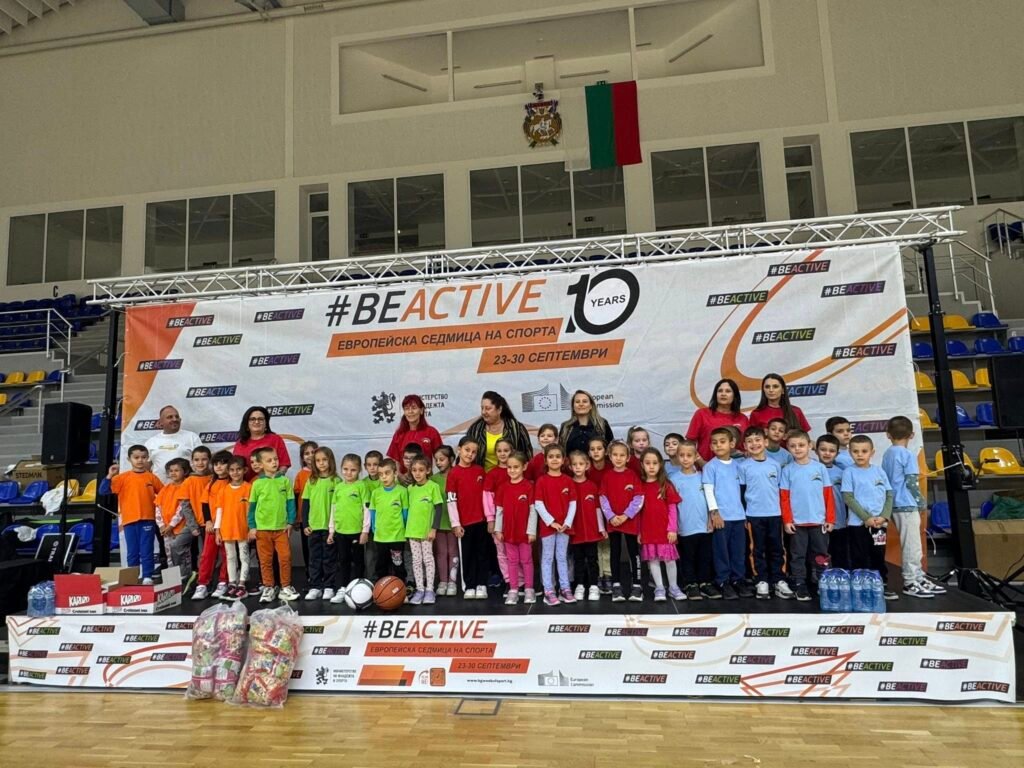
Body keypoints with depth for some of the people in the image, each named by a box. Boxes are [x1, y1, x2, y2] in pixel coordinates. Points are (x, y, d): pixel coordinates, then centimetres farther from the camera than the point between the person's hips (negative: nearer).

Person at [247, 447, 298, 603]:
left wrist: (290, 522, -1)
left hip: (281, 527, 0)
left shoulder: (285, 481, 0)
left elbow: (291, 502, 3)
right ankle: (268, 588, 21)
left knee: (285, 558, 1)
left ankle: (286, 587, 15)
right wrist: (252, 527, 0)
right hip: (262, 528, 0)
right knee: (265, 560, 9)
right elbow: (252, 506, 3)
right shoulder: (257, 483, -2)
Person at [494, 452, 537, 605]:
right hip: (508, 531, 3)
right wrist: (498, 530, 2)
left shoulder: (529, 486, -8)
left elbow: (533, 510, -8)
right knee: (512, 560, 10)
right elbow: (499, 510, 6)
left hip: (525, 531, -3)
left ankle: (529, 590, 17)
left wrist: (532, 531, -11)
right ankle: (513, 590, 17)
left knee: (526, 560, 7)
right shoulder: (503, 488, 3)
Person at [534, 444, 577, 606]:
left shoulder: (567, 480, 3)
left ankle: (565, 589, 19)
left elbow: (572, 504, 3)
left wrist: (567, 522, -7)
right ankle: (549, 591, 10)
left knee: (562, 558, 12)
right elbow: (538, 504, -10)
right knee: (547, 558, 5)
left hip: (564, 526, 3)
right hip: (547, 525, -3)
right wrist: (551, 521, -14)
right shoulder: (541, 480, -6)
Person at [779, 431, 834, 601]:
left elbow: (828, 495, 3)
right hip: (797, 522, -1)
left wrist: (830, 519, 0)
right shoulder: (787, 470, -1)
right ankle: (799, 586, 14)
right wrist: (787, 520, -6)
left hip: (819, 521, 1)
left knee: (821, 554, 9)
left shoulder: (820, 468, 1)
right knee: (798, 556, 6)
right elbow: (784, 497, -1)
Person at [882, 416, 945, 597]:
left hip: (895, 505, 7)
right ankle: (910, 583, 5)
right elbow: (911, 483, -14)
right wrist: (922, 503, -1)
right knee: (912, 545, 0)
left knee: (911, 545, 15)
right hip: (907, 505, -7)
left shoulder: (887, 454, 9)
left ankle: (919, 577, 23)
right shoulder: (908, 455, -12)